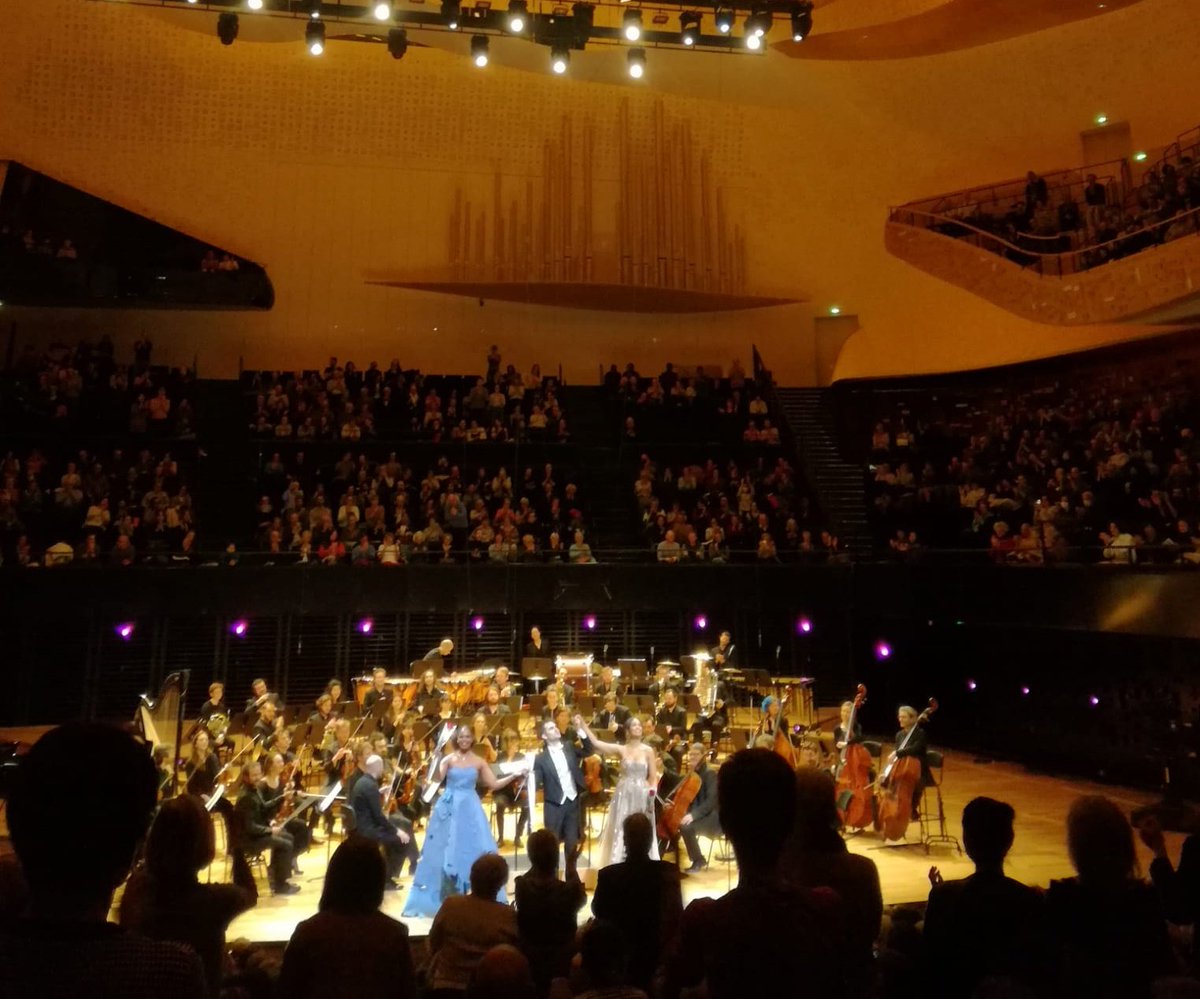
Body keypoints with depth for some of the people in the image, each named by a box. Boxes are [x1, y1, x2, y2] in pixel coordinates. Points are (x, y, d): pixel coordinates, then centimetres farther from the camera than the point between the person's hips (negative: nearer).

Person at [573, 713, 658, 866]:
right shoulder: (621, 749, 0)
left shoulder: (648, 750, 0)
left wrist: (651, 794, -12)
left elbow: (653, 778, 2)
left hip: (642, 797, 0)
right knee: (621, 833, 3)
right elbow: (596, 743, -6)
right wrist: (583, 725, -11)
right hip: (624, 796, 0)